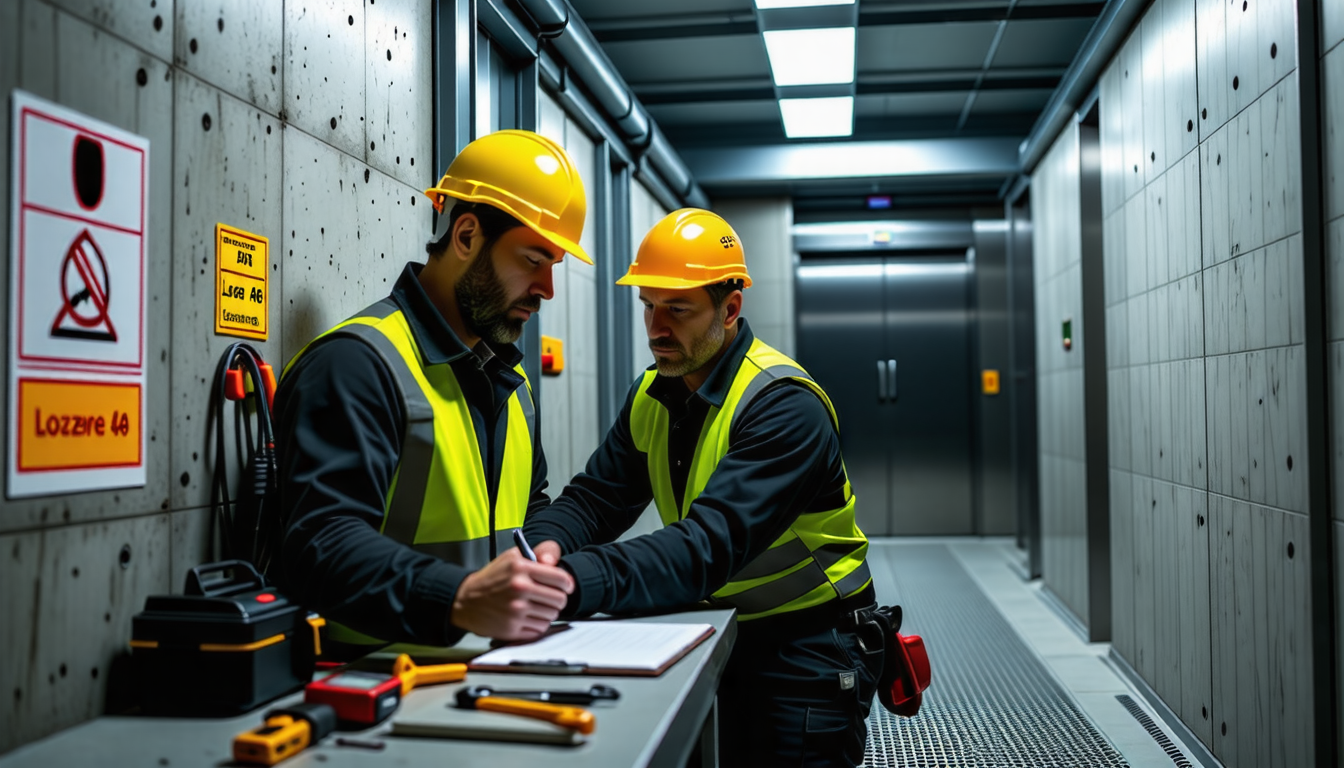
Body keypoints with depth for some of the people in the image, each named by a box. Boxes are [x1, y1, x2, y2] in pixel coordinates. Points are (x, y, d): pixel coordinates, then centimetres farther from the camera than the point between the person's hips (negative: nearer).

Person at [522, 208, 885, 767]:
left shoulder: (785, 406, -25)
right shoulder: (652, 395, 1)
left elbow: (711, 546, -37)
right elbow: (596, 497, -5)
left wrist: (575, 582, -50)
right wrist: (546, 544, -29)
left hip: (809, 651, -6)